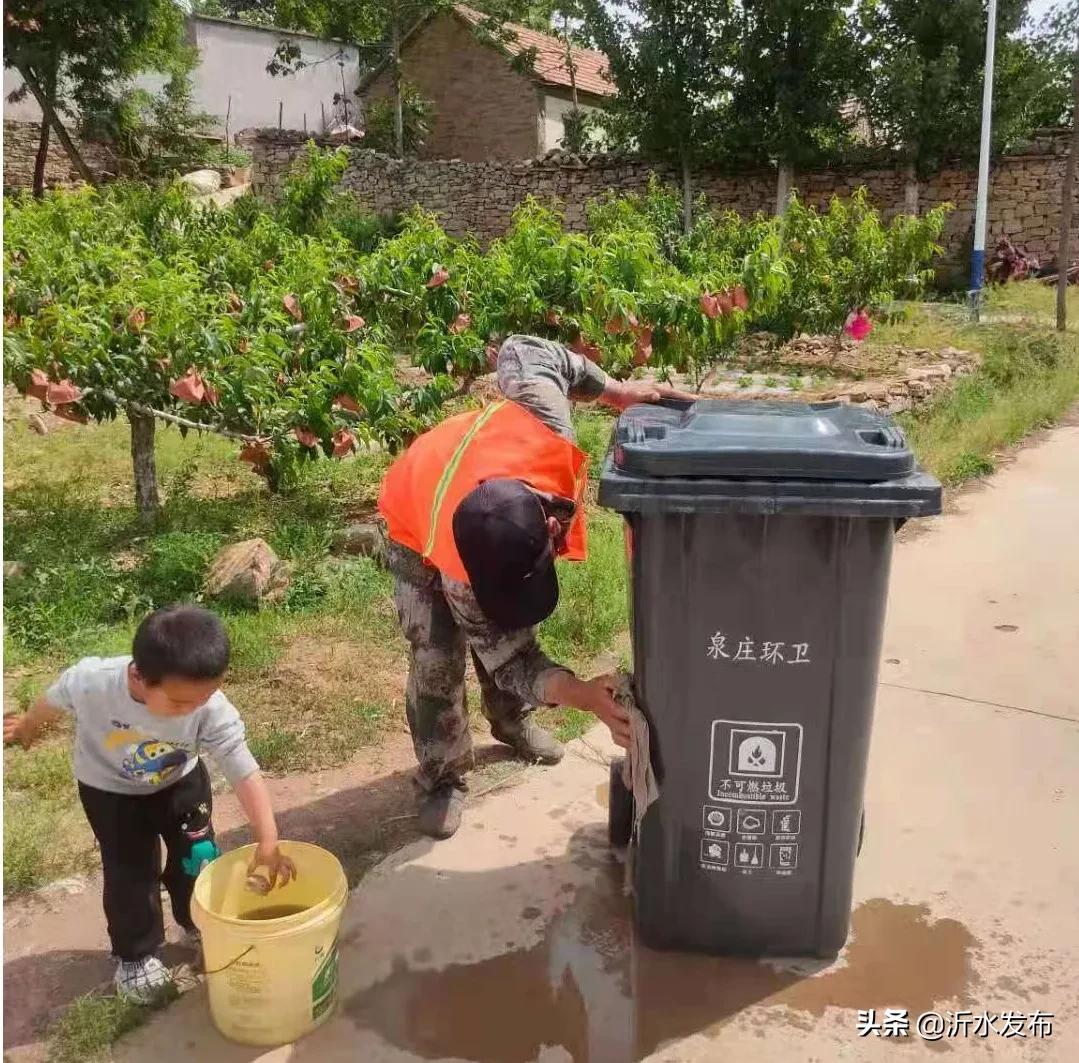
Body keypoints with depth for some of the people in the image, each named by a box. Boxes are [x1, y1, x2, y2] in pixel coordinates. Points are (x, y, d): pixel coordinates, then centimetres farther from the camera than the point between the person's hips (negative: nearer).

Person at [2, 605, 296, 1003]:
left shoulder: (213, 710, -38)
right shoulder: (91, 681, -39)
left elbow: (246, 775, -36)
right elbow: (53, 702, -14)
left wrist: (268, 844, -44)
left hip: (179, 780, 1)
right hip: (110, 789, -1)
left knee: (197, 856, 11)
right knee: (130, 871, 2)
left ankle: (199, 925, 40)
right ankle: (135, 956, 28)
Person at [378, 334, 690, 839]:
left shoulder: (545, 434, -44)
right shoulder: (458, 575, -46)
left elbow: (521, 352, -25)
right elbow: (505, 656, -34)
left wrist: (617, 391, -24)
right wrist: (587, 697, -50)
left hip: (491, 522, 5)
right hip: (417, 529, -4)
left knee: (508, 625, 15)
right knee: (436, 657, -9)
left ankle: (512, 722, 40)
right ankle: (441, 778, 12)